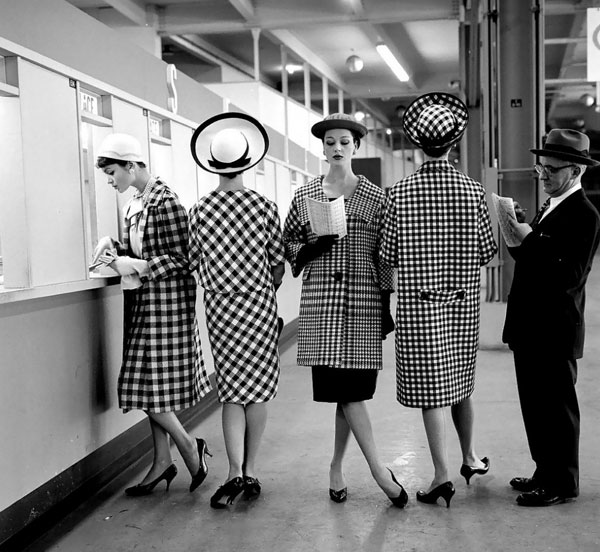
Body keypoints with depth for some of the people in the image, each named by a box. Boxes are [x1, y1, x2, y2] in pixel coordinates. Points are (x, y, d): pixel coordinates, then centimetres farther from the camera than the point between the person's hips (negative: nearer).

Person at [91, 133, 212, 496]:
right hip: (144, 303, 9)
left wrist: (136, 266, -18)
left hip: (166, 301, -9)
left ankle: (190, 447, 13)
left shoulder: (164, 202, -15)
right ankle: (163, 462, 20)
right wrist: (113, 246, 3)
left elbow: (180, 259, -16)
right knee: (151, 384, 11)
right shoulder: (135, 204, 12)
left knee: (153, 385, -6)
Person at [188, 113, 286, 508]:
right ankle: (250, 472, 15)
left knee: (232, 390, 10)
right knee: (259, 389, 9)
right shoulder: (265, 207, -8)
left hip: (219, 305, 2)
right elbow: (278, 266, -3)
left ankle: (235, 472, 0)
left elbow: (196, 264, 4)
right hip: (259, 304, -2)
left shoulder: (200, 210, -3)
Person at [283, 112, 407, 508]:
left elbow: (385, 254, 6)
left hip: (364, 302, 0)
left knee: (352, 386, 2)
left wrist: (387, 304, 3)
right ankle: (379, 470, 3)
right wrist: (309, 249, -8)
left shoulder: (375, 197, 5)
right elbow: (288, 246, 13)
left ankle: (337, 467, 20)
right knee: (345, 388, -5)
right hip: (320, 302, 0)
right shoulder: (304, 197, 7)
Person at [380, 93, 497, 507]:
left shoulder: (401, 193, -9)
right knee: (461, 384, 20)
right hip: (463, 303, 3)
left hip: (418, 304, -2)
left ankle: (442, 476, 4)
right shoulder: (473, 191, -6)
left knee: (431, 389, 3)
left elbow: (388, 254, -4)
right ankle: (470, 458, 35)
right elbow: (487, 251, 0)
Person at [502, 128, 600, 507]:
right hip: (531, 330, 9)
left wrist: (530, 241, -22)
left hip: (554, 332, -9)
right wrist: (518, 241, -1)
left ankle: (562, 484, 15)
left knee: (557, 408, 2)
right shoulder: (550, 208, 15)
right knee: (535, 405, 16)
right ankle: (546, 473, 30)